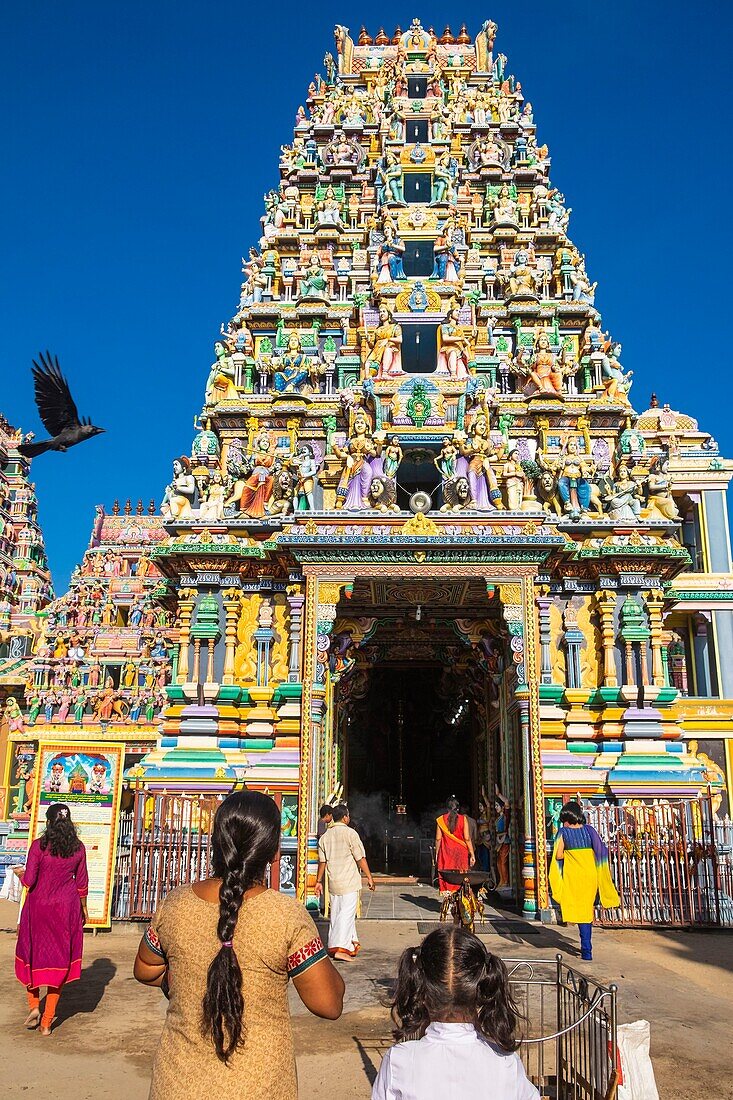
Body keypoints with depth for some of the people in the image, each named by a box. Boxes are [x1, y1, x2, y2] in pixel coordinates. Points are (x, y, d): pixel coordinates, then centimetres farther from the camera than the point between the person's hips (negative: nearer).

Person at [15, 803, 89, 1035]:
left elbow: (28, 881, -12)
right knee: (58, 959, 9)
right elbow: (82, 882, 3)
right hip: (66, 907, 2)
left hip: (38, 905, -2)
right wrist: (84, 909, 15)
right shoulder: (78, 848, -3)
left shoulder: (39, 846, -12)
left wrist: (19, 874, 10)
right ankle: (47, 1020, 13)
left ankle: (33, 1005, 10)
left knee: (32, 955, 19)